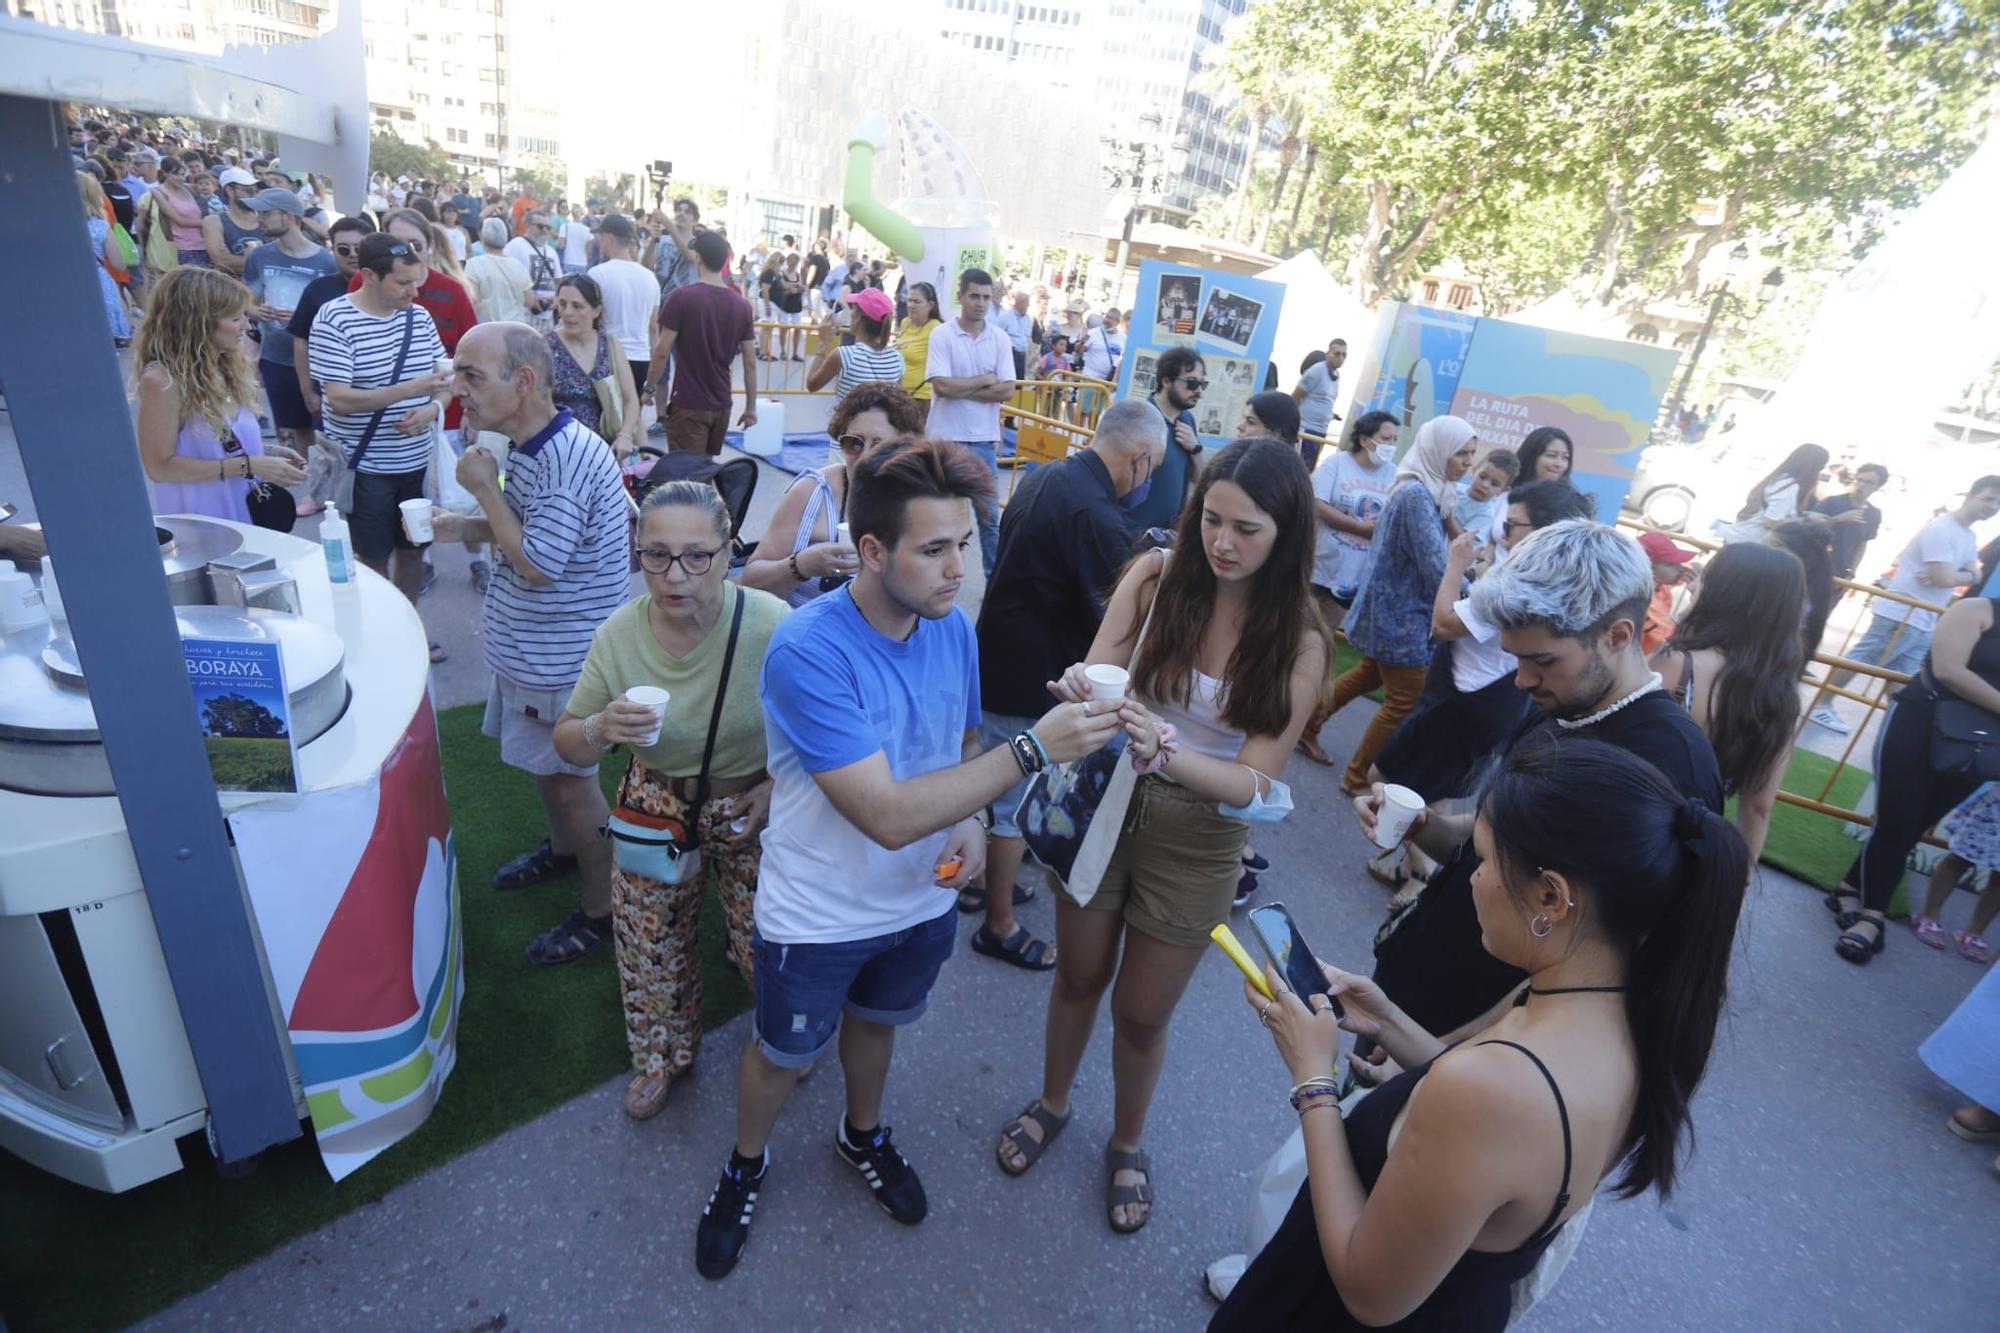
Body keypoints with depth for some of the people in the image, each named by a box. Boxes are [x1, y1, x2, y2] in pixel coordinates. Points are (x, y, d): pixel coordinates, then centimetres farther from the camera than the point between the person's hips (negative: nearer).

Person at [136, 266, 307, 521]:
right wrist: (248, 465, -22)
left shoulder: (227, 366, 5)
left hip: (246, 515, 7)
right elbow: (160, 467, -18)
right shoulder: (162, 380, -17)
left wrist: (266, 452, -3)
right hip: (198, 525, -7)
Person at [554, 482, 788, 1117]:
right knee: (649, 947, 17)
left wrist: (780, 785, -23)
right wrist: (599, 728, -26)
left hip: (752, 810, -2)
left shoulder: (770, 625, -25)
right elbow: (568, 747, -4)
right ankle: (663, 1054, 49)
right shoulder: (619, 634, -14)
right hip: (655, 809, 3)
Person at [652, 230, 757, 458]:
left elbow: (662, 352, -11)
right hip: (721, 405, 5)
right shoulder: (742, 305, 1)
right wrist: (751, 407, 10)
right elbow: (750, 363, 2)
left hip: (688, 404, -5)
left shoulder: (682, 296, -11)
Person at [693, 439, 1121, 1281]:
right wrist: (1033, 750, -39)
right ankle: (746, 1166, 52)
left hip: (922, 900, 5)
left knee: (875, 1020, 29)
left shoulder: (952, 627, -13)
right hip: (817, 917, -4)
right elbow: (888, 815, -36)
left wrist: (972, 824, -14)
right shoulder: (807, 651, -32)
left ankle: (863, 1136, 59)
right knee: (783, 1053, 20)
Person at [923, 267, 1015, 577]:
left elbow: (1006, 390, -6)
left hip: (984, 439, 2)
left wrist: (960, 389, -11)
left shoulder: (1000, 339, 3)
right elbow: (941, 386, -16)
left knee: (990, 516, 6)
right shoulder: (941, 334, -5)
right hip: (945, 437, -2)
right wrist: (984, 380, -8)